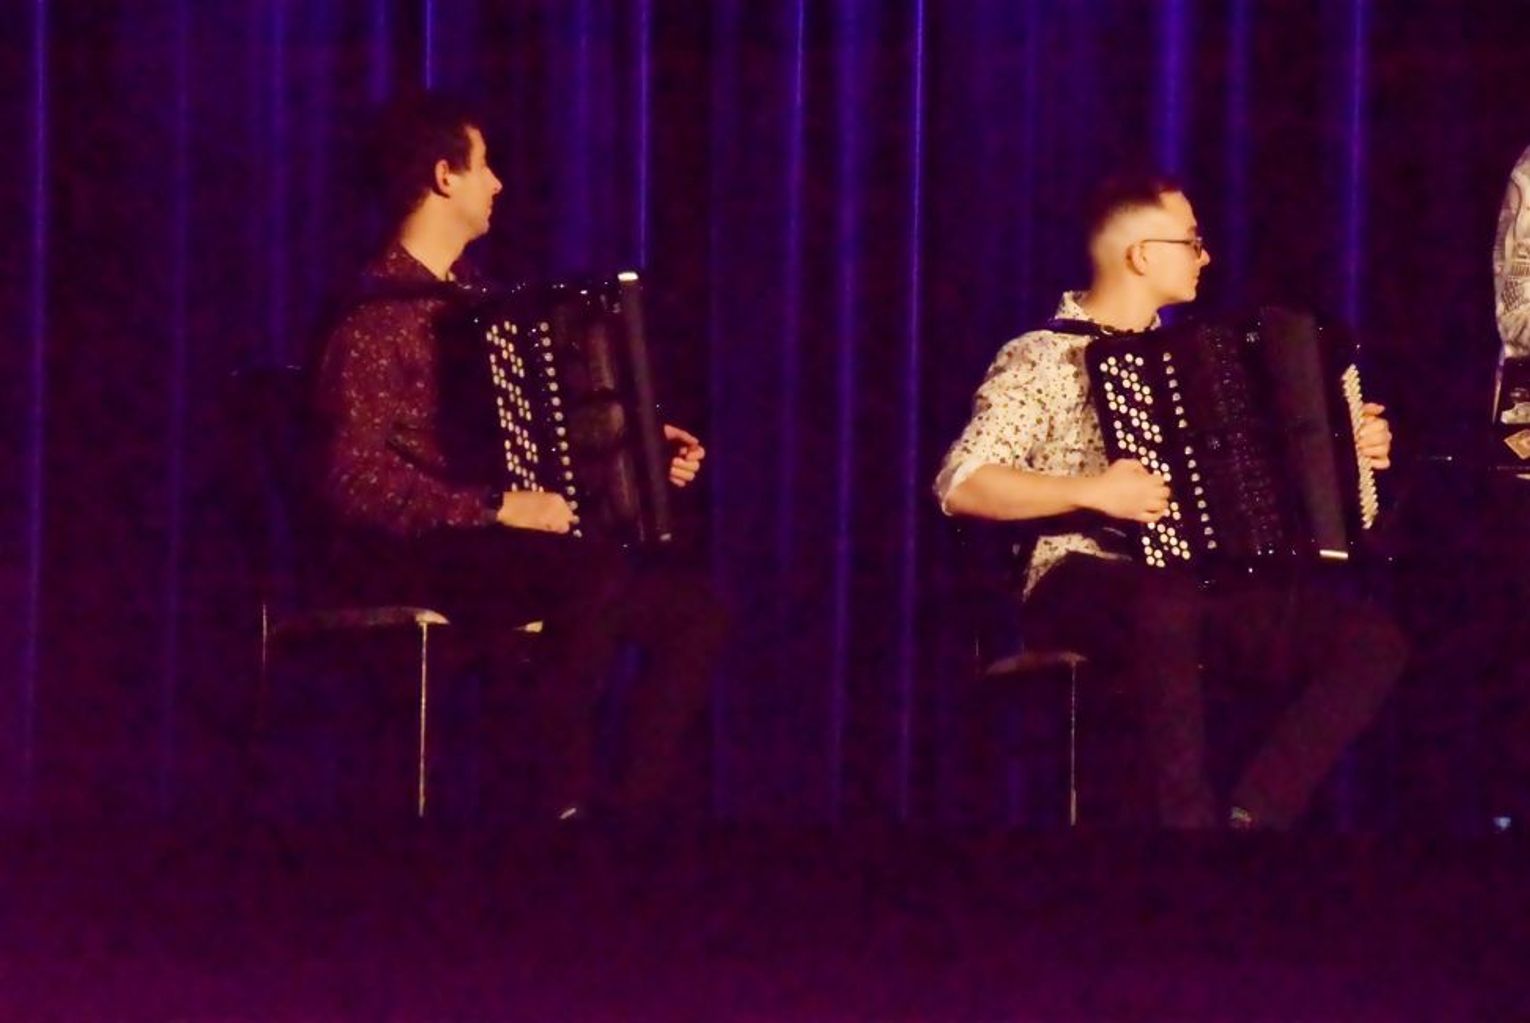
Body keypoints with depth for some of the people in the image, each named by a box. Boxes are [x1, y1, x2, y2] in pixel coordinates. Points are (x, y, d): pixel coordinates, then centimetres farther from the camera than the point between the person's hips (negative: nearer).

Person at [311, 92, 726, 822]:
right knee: (597, 580, -33)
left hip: (486, 544, 9)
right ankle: (563, 803, -26)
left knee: (689, 605, -4)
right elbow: (353, 477, -24)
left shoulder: (468, 298, 18)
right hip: (405, 560, -9)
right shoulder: (376, 314, -12)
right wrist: (498, 509, -26)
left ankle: (638, 809, -6)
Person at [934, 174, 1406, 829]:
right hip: (1088, 590, -7)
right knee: (1169, 605, -42)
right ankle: (1188, 821, -34)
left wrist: (1348, 450, 19)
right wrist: (1092, 491, -24)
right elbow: (959, 485, -15)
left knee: (1372, 643, -15)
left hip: (1206, 586, 7)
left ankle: (1246, 821, -24)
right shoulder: (1041, 358, -3)